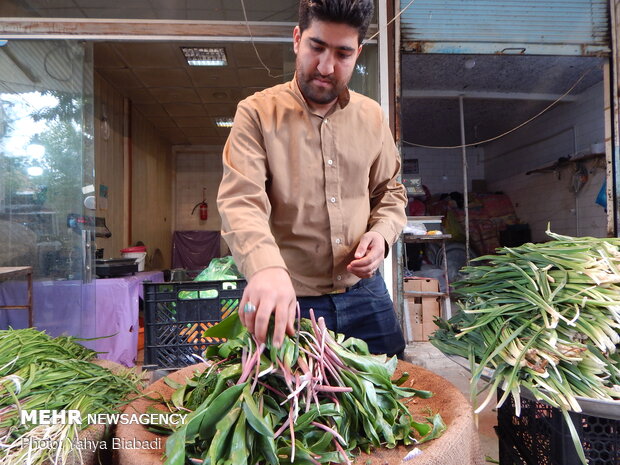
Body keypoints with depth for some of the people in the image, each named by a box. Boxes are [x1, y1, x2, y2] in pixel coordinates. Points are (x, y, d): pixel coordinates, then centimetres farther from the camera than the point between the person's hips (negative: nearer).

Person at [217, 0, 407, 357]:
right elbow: (241, 201, -21)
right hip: (291, 300, -3)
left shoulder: (371, 116, 5)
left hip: (365, 293, 4)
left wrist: (382, 233, -7)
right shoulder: (257, 113, -8)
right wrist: (266, 267, -39)